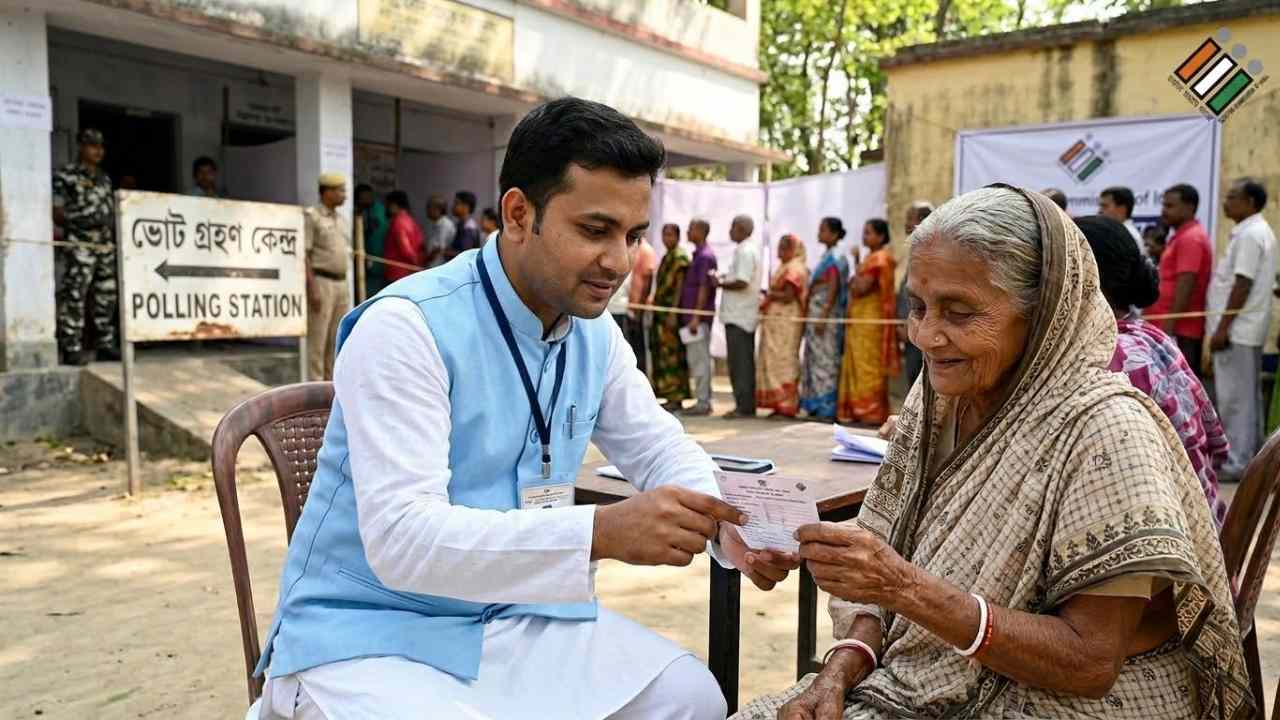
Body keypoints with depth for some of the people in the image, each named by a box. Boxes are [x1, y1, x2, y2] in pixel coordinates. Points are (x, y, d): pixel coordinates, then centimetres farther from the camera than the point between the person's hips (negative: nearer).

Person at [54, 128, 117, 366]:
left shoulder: (104, 178, 17)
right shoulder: (66, 176, -2)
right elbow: (57, 214, -4)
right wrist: (76, 223, -13)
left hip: (106, 245, 7)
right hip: (80, 245, -7)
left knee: (106, 296, 10)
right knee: (75, 296, -8)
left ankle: (105, 344, 18)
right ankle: (71, 349, -5)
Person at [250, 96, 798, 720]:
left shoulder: (596, 334, 0)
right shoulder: (407, 328, -22)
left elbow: (661, 450, 10)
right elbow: (401, 536, -29)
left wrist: (724, 523, -11)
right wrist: (602, 533, -39)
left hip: (515, 619, 6)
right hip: (371, 632, -5)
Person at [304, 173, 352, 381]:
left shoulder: (341, 219, 17)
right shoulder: (311, 216, -6)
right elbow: (304, 254, -12)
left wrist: (347, 288, 16)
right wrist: (313, 289, -18)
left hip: (341, 283, 8)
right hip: (321, 282, -8)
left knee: (338, 339, 11)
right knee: (318, 338, -4)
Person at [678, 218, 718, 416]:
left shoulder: (705, 256, -13)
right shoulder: (699, 254, 16)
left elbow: (704, 288, -18)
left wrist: (696, 317, -21)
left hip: (699, 315, -10)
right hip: (694, 314, 10)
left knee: (699, 358, -6)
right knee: (700, 358, 13)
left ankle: (702, 402, -1)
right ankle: (704, 400, 19)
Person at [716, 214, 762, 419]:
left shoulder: (744, 251, -15)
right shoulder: (751, 248, 17)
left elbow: (741, 283, -23)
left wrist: (721, 283, -9)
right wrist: (725, 277, 11)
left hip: (738, 316, -10)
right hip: (745, 315, 10)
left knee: (739, 363, -6)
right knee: (745, 361, 13)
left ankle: (743, 406, -3)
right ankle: (748, 405, 18)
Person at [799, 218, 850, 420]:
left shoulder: (835, 257, -10)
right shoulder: (827, 256, 16)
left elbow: (833, 289, -17)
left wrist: (823, 317, -22)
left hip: (827, 314, -9)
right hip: (817, 313, 9)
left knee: (825, 359, -6)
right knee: (815, 358, 10)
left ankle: (827, 408, -2)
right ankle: (816, 405, 15)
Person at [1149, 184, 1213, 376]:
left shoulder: (1190, 238, -13)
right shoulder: (1183, 236, 19)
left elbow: (1185, 285, -20)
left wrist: (1169, 325, -22)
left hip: (1179, 329, -10)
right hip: (1180, 327, 10)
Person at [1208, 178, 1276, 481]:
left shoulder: (1249, 234, -15)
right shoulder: (1259, 231, 17)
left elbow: (1242, 286, -20)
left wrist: (1222, 328, -20)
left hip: (1237, 329, -10)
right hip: (1249, 328, 10)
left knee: (1235, 397, -6)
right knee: (1248, 395, 14)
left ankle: (1238, 463, -3)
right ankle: (1251, 456, 21)